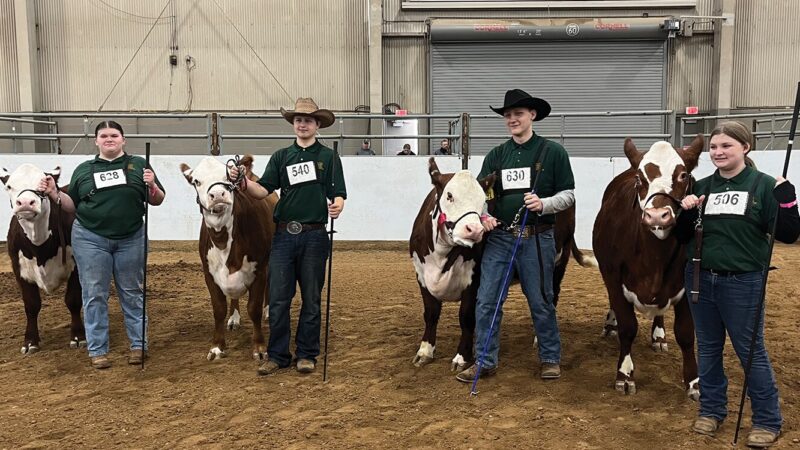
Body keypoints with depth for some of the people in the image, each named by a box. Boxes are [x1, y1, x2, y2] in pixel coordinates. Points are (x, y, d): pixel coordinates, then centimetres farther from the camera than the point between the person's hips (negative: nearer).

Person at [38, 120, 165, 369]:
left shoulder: (139, 165, 4)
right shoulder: (83, 170, 9)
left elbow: (157, 201, 4)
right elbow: (73, 206, 10)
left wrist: (152, 186, -16)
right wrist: (54, 194, -7)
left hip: (131, 239, -1)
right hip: (90, 239, 1)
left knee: (132, 293, 8)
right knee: (94, 295, 4)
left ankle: (139, 345, 18)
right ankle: (98, 350, 13)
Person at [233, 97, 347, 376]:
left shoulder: (328, 157, 4)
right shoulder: (281, 157, 11)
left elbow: (338, 193, -1)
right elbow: (263, 190, 3)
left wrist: (337, 206, -23)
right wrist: (243, 182, -16)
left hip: (314, 235, -2)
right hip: (283, 235, 2)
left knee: (311, 298, 7)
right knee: (278, 298, 3)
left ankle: (307, 355, 18)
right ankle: (277, 355, 14)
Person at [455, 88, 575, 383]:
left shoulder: (553, 152, -1)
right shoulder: (496, 155, 9)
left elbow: (568, 195, 0)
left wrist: (544, 204, -18)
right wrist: (482, 215, -11)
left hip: (536, 239, -3)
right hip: (498, 237, 3)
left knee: (541, 301, 8)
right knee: (486, 301, 2)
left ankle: (550, 359, 25)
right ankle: (485, 362, 14)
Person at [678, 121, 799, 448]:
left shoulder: (763, 186, -7)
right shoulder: (702, 187, 4)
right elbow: (684, 236, 9)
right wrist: (687, 213, -9)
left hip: (743, 283, -4)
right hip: (700, 280, 4)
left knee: (751, 352, 5)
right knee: (708, 348, 14)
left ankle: (768, 421, 21)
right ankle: (712, 410, 30)